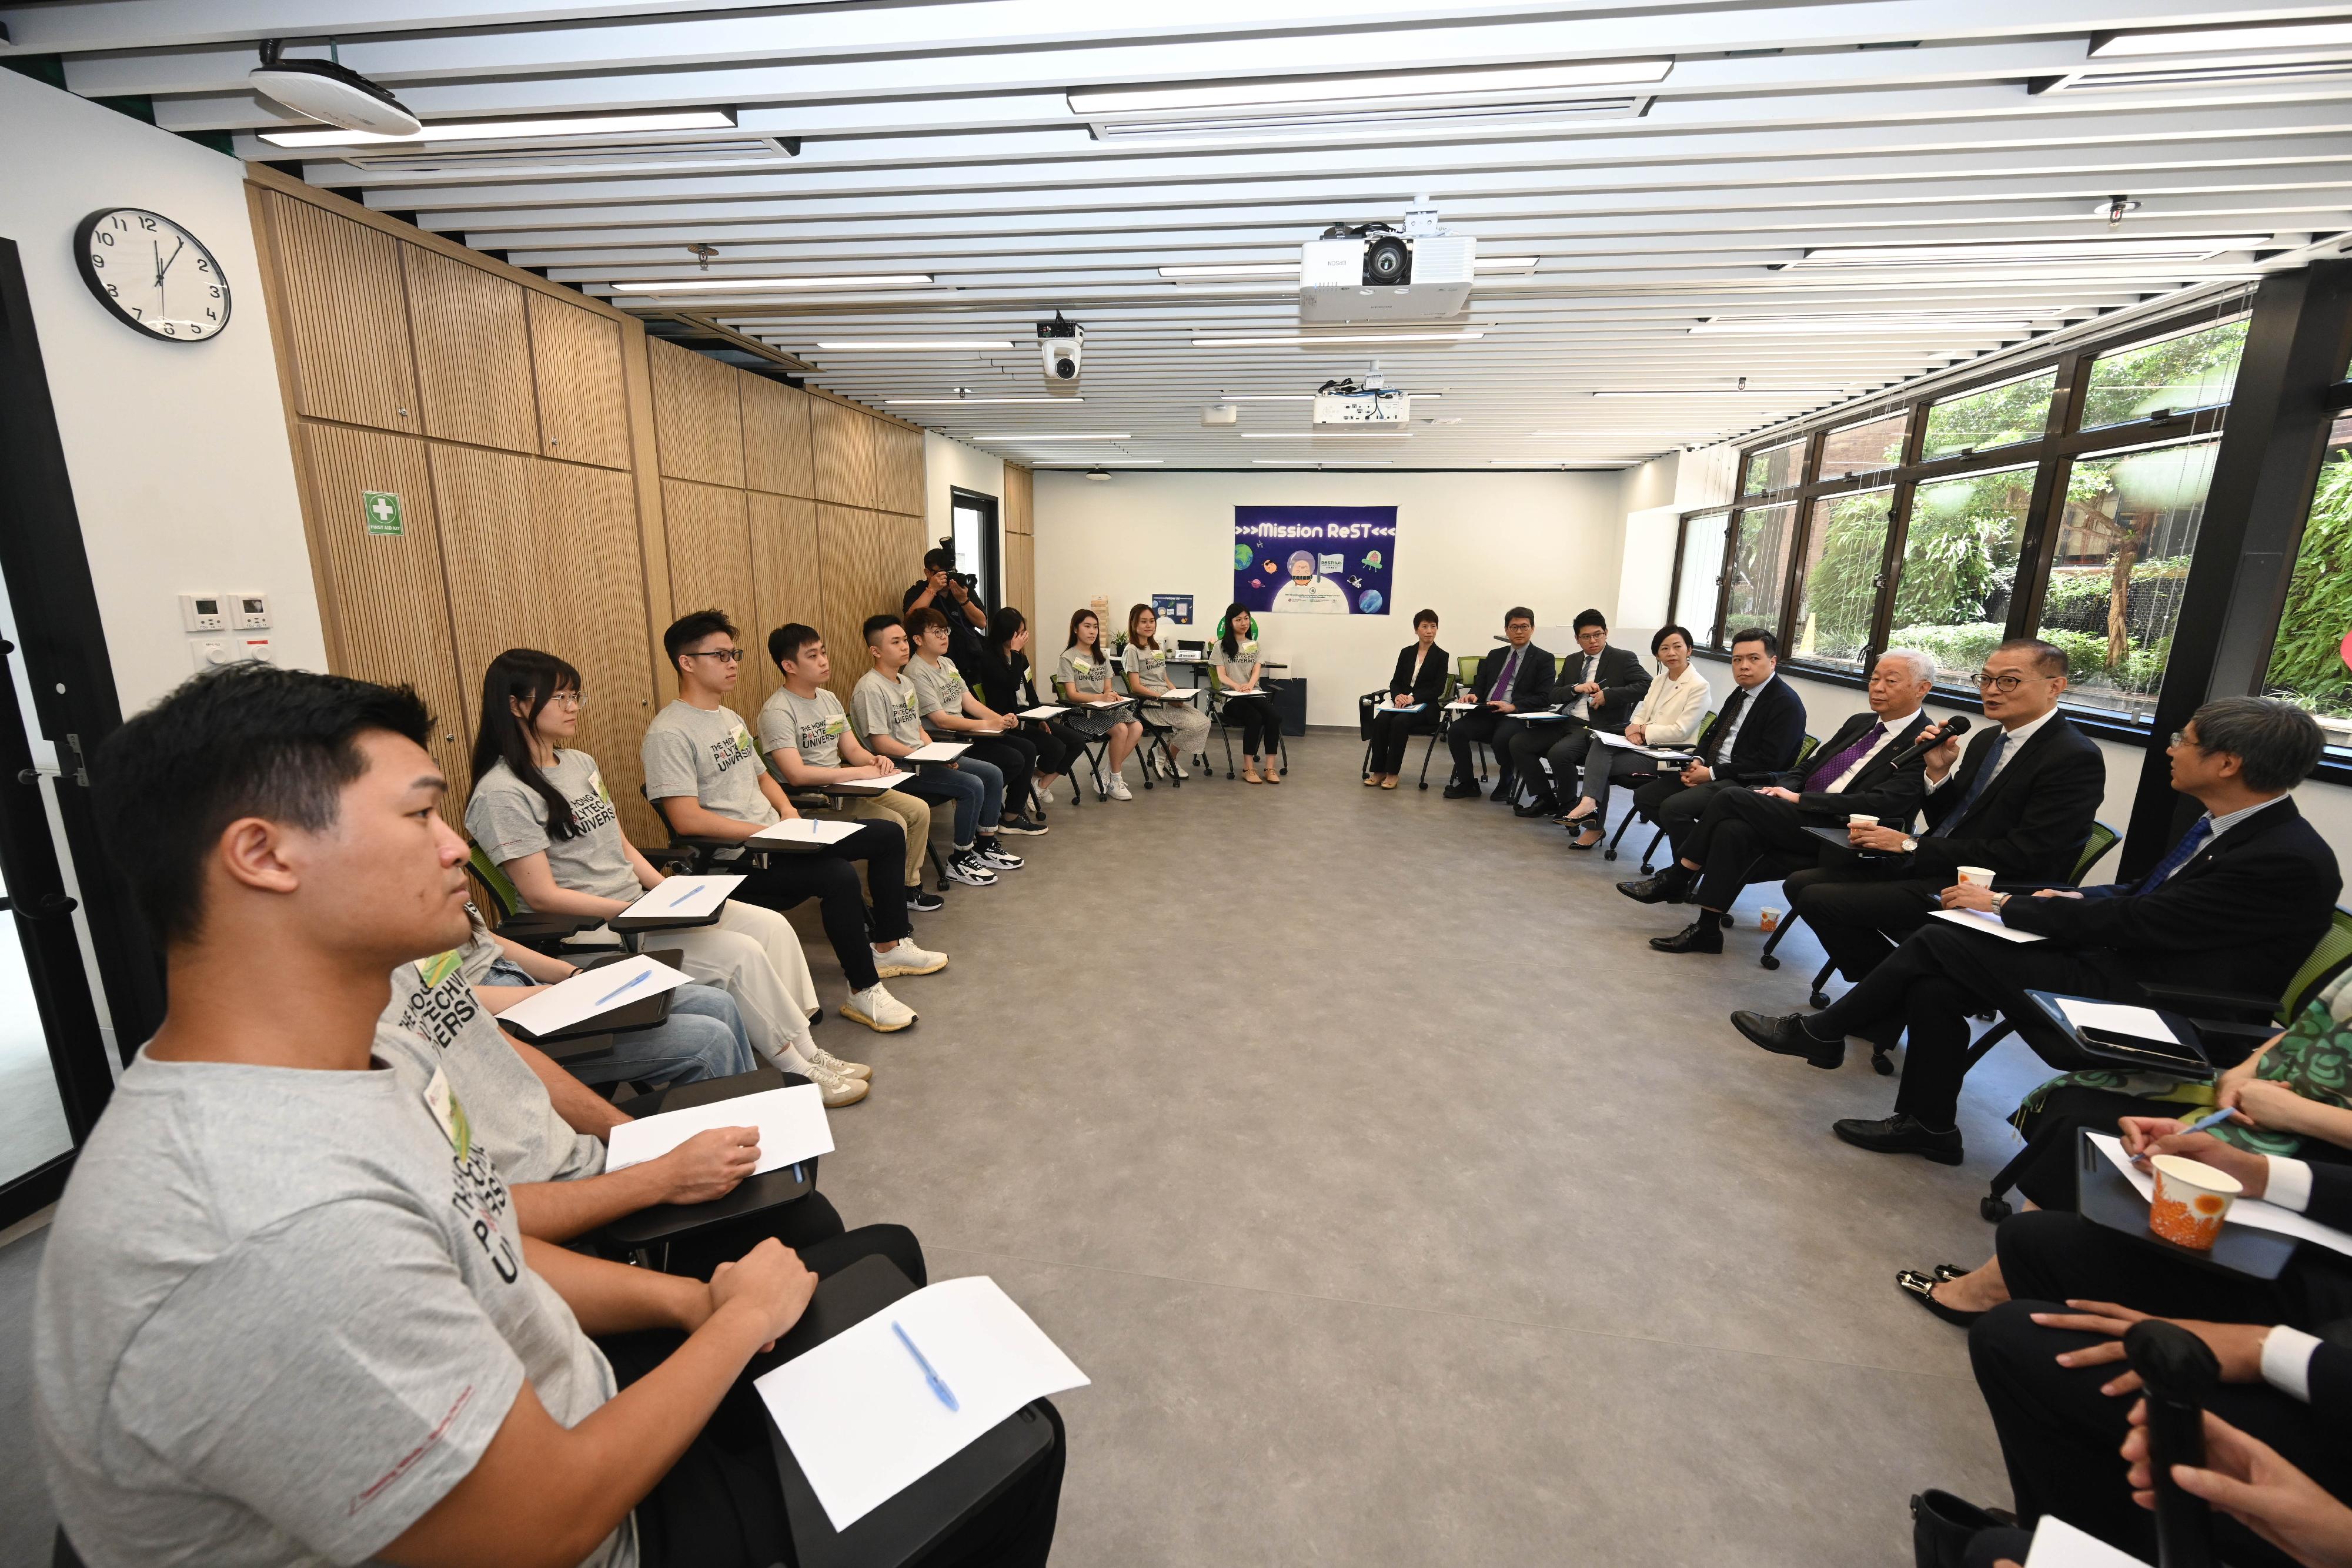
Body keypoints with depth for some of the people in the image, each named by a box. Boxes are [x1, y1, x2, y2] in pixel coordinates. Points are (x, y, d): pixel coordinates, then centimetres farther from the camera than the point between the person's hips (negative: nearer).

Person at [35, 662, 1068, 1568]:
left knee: (883, 1258, 18)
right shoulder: (280, 1233, -38)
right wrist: (740, 1316, -13)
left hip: (566, 1399, 8)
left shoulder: (333, 1063, -7)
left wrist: (688, 1297, -4)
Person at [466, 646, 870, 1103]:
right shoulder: (501, 794, -12)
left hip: (638, 906, 8)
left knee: (771, 925, -11)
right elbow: (542, 896, -16)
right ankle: (803, 1072, -6)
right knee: (739, 955, -22)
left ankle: (805, 1047, -6)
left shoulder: (580, 763, 12)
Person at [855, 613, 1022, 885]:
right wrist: (929, 759, -19)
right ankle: (960, 860, -7)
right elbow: (880, 743, -18)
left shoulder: (906, 683, 16)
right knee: (972, 787, -23)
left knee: (992, 774, 0)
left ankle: (985, 846, 12)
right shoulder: (870, 688, -13)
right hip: (898, 767, -9)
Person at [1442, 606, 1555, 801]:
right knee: (1456, 730, -23)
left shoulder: (1543, 659, 5)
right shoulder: (1495, 655, 21)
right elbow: (1480, 684, 21)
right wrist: (1474, 695, -5)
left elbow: (1543, 697, -4)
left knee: (1501, 739, -36)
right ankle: (1467, 783, -5)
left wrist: (1513, 706, -19)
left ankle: (1507, 784, -6)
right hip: (1486, 712, 5)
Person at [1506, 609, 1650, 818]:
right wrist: (1576, 688, -5)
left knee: (1558, 753, -33)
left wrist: (1609, 695, -17)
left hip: (1596, 727, -7)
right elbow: (1553, 695, 15)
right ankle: (1546, 799, 2)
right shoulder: (1571, 661, 19)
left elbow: (1647, 686, -10)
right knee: (1517, 742, -9)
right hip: (1565, 722, 7)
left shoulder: (1623, 659, 1)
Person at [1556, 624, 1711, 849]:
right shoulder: (1658, 680, 16)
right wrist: (1633, 729, -8)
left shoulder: (1698, 686, -7)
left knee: (1600, 766, -22)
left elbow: (1681, 731, -13)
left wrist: (1643, 729, -9)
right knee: (1600, 747, -23)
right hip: (1644, 746, 7)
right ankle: (1589, 805, -29)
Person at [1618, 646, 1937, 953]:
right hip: (1801, 815, 7)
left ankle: (1675, 878, -8)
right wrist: (1782, 790, -2)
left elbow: (1880, 803, -17)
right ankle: (1707, 929, -17)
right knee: (1732, 829, -24)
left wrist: (1798, 799, -15)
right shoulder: (1859, 723, 20)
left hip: (1836, 834, -7)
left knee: (1731, 798, -22)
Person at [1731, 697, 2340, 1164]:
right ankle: (1928, 1126, 3)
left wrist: (2004, 905, -13)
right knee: (1936, 982, -9)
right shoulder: (2224, 824, 7)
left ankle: (1820, 1031, -1)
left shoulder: (2289, 860, -21)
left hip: (2151, 1001, -8)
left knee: (1940, 939, -17)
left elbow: (2134, 923, -22)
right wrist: (2069, 900, 1)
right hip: (2126, 957, 9)